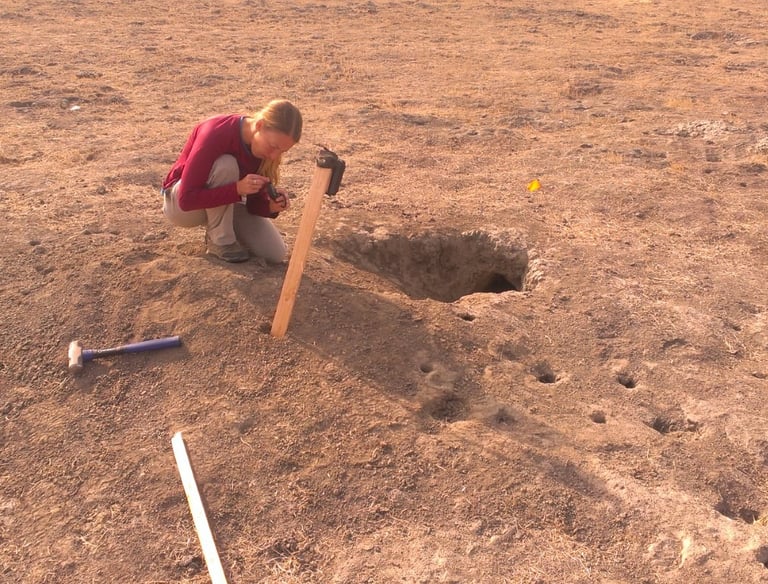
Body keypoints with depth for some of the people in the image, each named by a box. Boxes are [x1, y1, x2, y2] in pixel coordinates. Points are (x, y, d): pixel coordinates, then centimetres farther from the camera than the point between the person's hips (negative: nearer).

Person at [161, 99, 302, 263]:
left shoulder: (264, 147, -14)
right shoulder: (216, 133, -32)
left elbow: (255, 202, -6)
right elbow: (187, 199, -34)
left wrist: (271, 206, -29)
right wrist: (237, 188, -43)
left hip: (225, 204, 5)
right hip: (181, 204, -5)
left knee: (275, 254, -14)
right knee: (225, 165, -36)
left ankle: (217, 227, 11)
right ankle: (218, 240, -18)